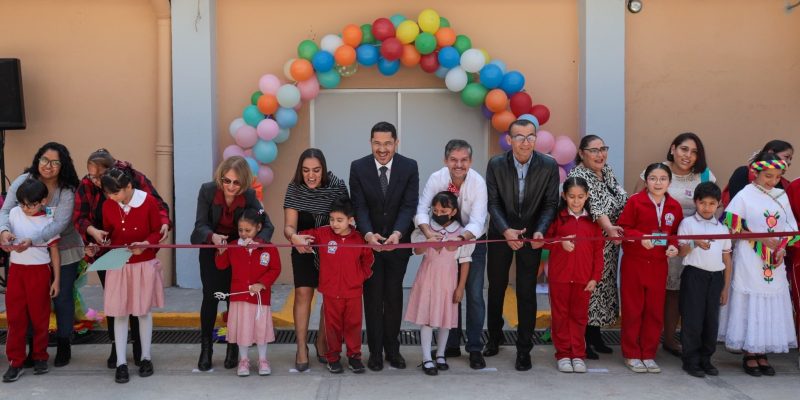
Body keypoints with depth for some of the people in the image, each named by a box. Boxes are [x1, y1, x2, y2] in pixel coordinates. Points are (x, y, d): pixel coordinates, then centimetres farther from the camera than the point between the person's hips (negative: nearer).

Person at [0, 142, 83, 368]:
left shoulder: (67, 191, -16)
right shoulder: (23, 182, -8)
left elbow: (58, 225, -25)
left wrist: (32, 240, -38)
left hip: (64, 252, -2)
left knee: (62, 298, 6)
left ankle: (63, 346, 22)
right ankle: (35, 348, 22)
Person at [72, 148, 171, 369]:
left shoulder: (136, 179, -15)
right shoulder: (86, 186, -8)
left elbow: (159, 205, -11)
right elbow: (79, 217, -9)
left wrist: (164, 223, -32)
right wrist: (92, 230, -30)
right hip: (106, 252, 2)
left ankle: (139, 347, 22)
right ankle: (116, 348, 23)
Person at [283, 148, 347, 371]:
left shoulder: (337, 186, -16)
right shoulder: (294, 190, -16)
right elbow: (289, 226, -20)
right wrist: (294, 237, -40)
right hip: (304, 249, -1)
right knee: (303, 293, -11)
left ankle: (322, 342, 24)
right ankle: (301, 348, -2)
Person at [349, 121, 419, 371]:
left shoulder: (409, 167, -8)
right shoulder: (358, 167, -8)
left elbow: (409, 206, -14)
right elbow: (359, 207, -12)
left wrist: (397, 234, -31)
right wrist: (369, 234, -30)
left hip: (398, 241, 0)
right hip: (369, 241, 0)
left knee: (394, 295, 9)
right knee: (373, 296, 5)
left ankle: (392, 348, 20)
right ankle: (375, 351, 15)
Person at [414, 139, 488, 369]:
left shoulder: (478, 183, -24)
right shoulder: (436, 179, -18)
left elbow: (477, 222, -32)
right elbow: (421, 209, -24)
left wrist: (461, 237, -51)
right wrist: (427, 231, -44)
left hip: (473, 241, -2)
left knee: (474, 295, -5)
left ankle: (475, 348, 5)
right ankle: (452, 345, 21)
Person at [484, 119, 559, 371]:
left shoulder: (549, 166, -12)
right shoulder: (496, 165, -11)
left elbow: (550, 204, -8)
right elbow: (493, 203, -12)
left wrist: (540, 231, -24)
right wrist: (506, 231, -27)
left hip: (531, 234, -1)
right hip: (501, 233, 1)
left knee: (526, 292, -1)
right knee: (496, 287, 14)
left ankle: (524, 349, 11)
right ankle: (495, 337, 35)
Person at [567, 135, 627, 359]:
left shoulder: (607, 171, 9)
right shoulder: (578, 177, -17)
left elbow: (621, 200, 20)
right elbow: (593, 206, -32)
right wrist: (609, 228, -44)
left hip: (609, 245, 8)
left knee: (604, 286, 13)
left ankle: (595, 336, 25)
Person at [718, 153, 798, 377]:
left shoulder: (782, 196, 10)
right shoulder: (745, 195, -5)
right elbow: (732, 224, -11)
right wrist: (762, 239, -12)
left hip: (775, 262, 5)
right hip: (750, 263, -5)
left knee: (771, 306, 5)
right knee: (749, 305, -1)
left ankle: (762, 354, 15)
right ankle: (749, 355, 8)